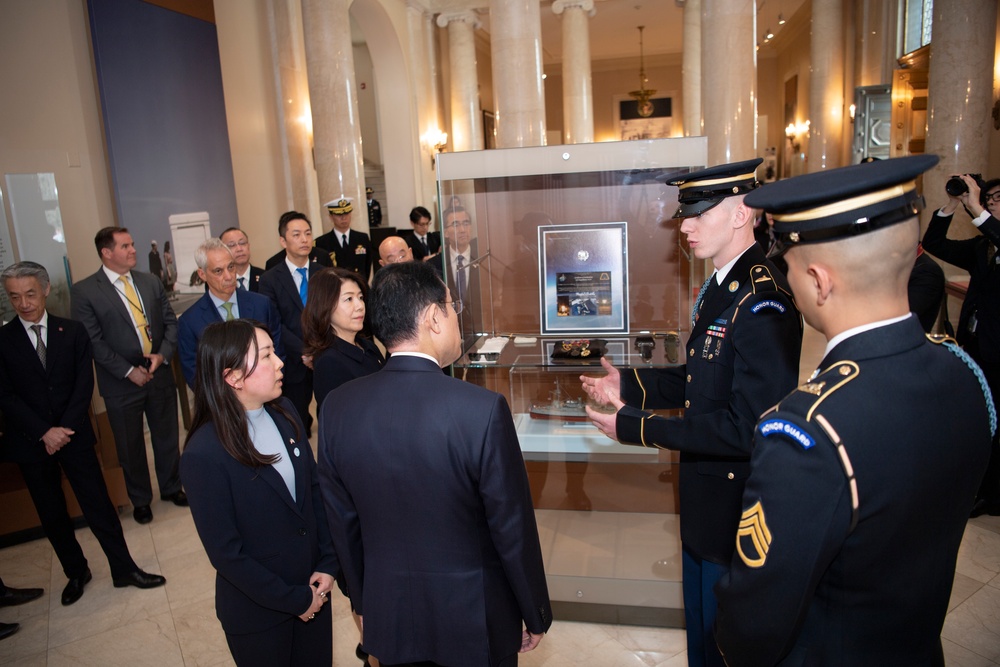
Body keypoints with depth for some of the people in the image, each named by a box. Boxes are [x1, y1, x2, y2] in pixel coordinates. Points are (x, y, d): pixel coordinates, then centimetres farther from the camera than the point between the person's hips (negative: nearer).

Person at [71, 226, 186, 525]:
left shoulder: (152, 282, 5)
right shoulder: (84, 291, -8)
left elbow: (170, 321, 6)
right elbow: (93, 341, -11)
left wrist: (163, 354, -10)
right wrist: (128, 371, -15)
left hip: (160, 375, 3)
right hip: (121, 383, -3)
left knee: (167, 437, 15)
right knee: (130, 446, 13)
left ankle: (171, 487, 36)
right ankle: (140, 499, 32)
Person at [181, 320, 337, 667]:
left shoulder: (284, 411, -6)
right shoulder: (203, 455, -23)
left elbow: (315, 487, 1)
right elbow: (226, 553, -18)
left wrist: (328, 563, -6)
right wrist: (294, 600, -12)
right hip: (258, 611, -5)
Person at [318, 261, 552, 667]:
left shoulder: (337, 407, -12)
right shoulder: (482, 410, -25)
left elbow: (342, 523, -1)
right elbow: (514, 530, -17)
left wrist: (365, 600, 14)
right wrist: (535, 616, -1)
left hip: (389, 617, 4)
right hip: (474, 617, -3)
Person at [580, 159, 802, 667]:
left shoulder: (764, 303, -27)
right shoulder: (718, 288, 5)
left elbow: (747, 429, -30)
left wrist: (635, 427, -26)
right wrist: (630, 385, 1)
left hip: (737, 505, -9)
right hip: (703, 497, 9)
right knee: (700, 626, 28)